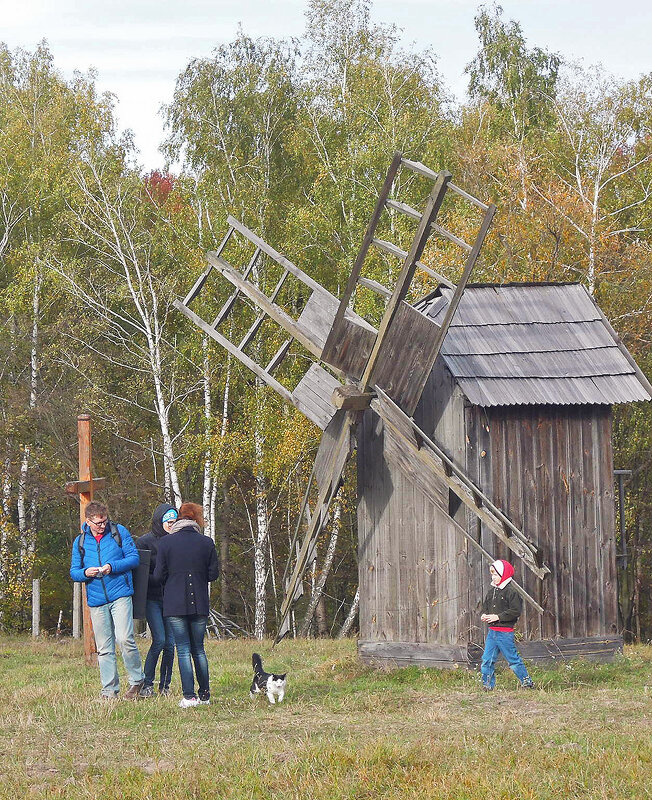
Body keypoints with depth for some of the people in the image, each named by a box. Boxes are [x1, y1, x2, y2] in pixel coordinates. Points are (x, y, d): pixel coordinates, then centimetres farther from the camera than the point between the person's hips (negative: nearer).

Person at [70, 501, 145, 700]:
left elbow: (134, 558, 1)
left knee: (124, 639, -17)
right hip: (96, 600, 3)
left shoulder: (119, 532, 3)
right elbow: (73, 572, 13)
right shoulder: (80, 542, 11)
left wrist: (112, 567, -14)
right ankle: (110, 691, 10)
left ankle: (136, 680, 1)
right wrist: (85, 573, -10)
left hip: (120, 595, -3)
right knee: (104, 649, 4)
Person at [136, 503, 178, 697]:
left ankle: (165, 685, 11)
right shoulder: (145, 542, -1)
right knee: (159, 640, -14)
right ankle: (147, 684, -4)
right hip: (152, 599, -4)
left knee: (170, 643, 0)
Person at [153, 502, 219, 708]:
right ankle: (204, 694, 15)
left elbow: (159, 576, -4)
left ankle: (189, 696, -7)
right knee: (198, 649, 14)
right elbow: (213, 574, 3)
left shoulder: (166, 542, -4)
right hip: (199, 604, 2)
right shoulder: (207, 543, 0)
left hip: (175, 604, -2)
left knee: (183, 650, 0)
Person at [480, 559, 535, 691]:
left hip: (505, 632, -7)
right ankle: (487, 684, 12)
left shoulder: (511, 592, -12)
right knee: (487, 659, 5)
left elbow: (516, 611, -17)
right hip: (492, 631, 7)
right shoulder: (492, 591, 12)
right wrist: (484, 615, 2)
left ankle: (527, 681, 11)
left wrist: (498, 617, -19)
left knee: (513, 658, 0)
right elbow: (485, 605, 24)